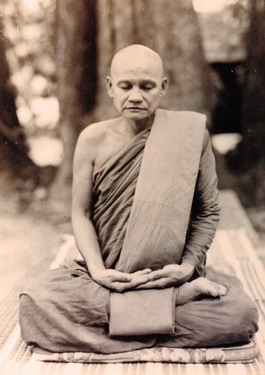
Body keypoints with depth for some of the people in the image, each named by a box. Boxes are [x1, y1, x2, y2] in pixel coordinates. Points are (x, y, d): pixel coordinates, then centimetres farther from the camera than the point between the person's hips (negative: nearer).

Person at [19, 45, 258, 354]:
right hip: (107, 275, 3)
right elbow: (81, 213, 3)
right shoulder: (93, 139, -2)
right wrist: (96, 269, -12)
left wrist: (189, 265, -12)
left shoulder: (189, 134, -5)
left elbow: (208, 211, 1)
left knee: (239, 314, -27)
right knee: (34, 304, -27)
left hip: (172, 275, -2)